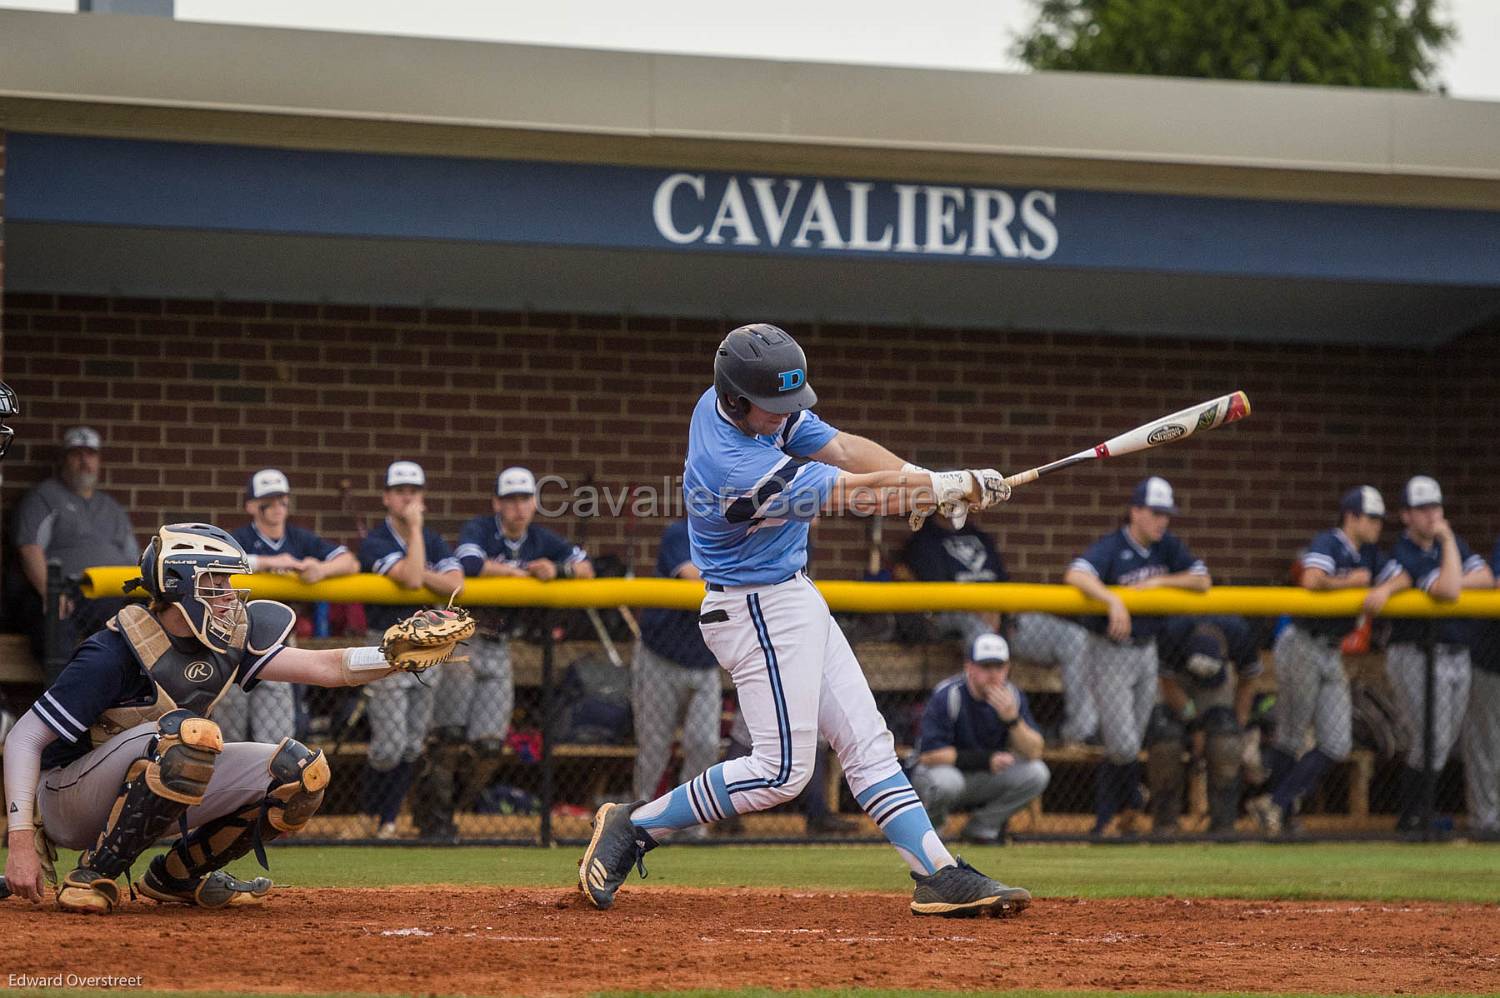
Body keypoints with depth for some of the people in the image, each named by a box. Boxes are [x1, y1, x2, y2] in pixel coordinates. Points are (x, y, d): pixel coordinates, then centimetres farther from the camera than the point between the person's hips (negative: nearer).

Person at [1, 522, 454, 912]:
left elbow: (327, 667, -4)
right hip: (65, 799, -7)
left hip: (158, 798, 8)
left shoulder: (228, 639, -2)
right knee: (188, 732, -36)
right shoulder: (115, 653, -24)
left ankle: (176, 876, 8)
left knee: (301, 771, -7)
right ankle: (93, 876, -22)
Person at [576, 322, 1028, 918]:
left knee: (867, 744, 6)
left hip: (793, 600, 10)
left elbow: (843, 450, -3)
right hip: (758, 608, -10)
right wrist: (955, 486, -16)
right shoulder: (734, 469, -31)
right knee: (781, 770, -9)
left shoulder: (747, 404, -3)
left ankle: (939, 875, 5)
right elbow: (858, 493, -24)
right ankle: (635, 827, 1)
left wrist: (932, 483, -16)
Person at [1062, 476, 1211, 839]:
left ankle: (1104, 821, 24)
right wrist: (1114, 600, -45)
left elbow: (1202, 581, 0)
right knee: (1124, 745, -12)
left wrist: (1159, 581, -13)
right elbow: (1075, 574, -33)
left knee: (1131, 744, 11)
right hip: (1109, 655, -6)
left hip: (1146, 651, 6)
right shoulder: (1111, 547, -16)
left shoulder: (1168, 547, 3)